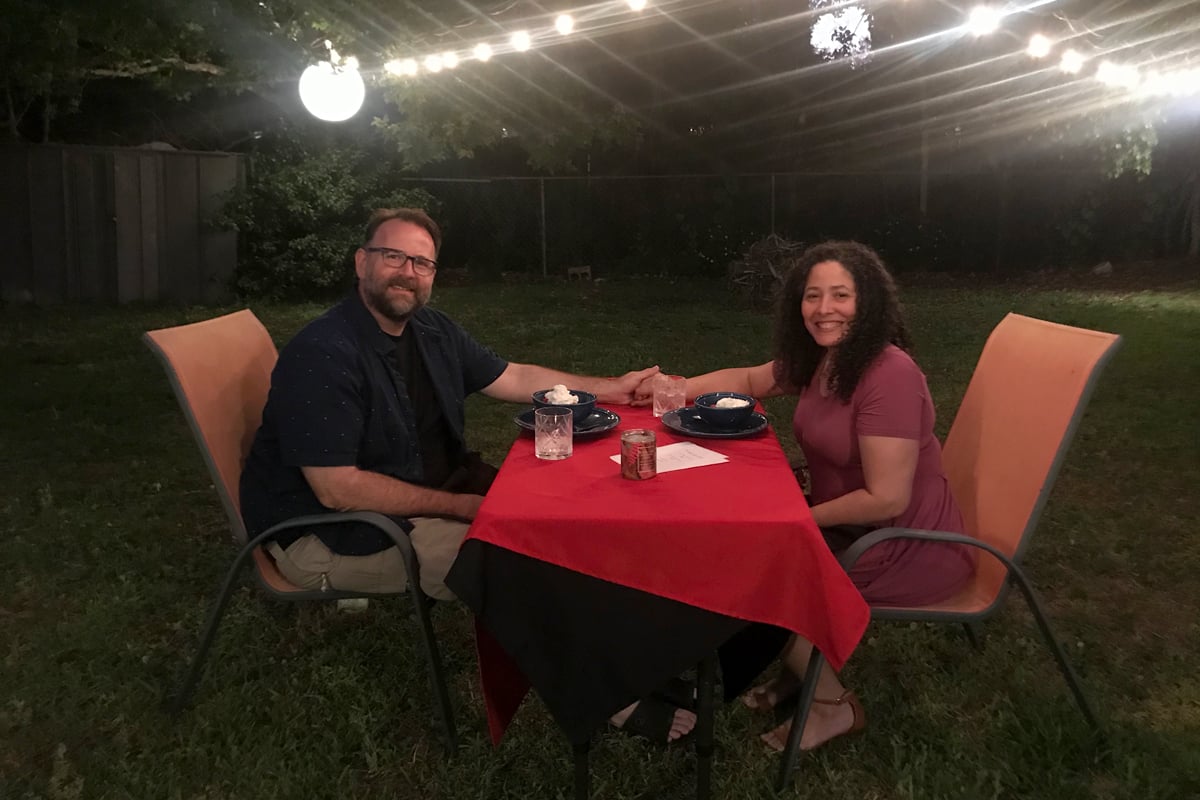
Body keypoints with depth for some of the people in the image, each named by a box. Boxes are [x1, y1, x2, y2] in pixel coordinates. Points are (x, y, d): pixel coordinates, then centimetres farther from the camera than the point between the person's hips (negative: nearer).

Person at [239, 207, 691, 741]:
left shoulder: (432, 332, 4)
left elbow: (513, 378, 15)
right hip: (325, 533, -9)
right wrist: (462, 506, -22)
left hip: (427, 488, 9)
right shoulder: (322, 354, -23)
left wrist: (610, 388, 10)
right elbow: (338, 489, -26)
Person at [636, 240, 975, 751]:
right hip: (849, 524, 9)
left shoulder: (889, 375, -26)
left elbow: (886, 499, -28)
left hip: (909, 546, -9)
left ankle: (832, 706, 11)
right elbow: (750, 380, 18)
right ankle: (802, 669, 21)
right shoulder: (820, 360, 1)